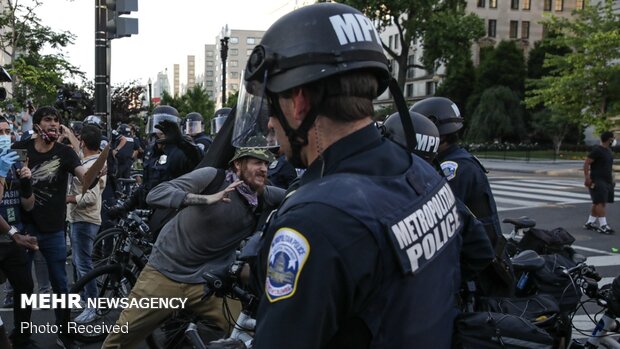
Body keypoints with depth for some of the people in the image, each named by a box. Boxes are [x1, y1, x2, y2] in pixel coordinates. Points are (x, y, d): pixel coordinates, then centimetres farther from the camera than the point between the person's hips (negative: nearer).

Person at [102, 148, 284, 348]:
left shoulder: (264, 198, -3)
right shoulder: (213, 177, -14)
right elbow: (155, 194, -24)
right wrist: (208, 199, -33)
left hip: (209, 284, 3)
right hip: (165, 272, -2)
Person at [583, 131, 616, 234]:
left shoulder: (609, 151, 16)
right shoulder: (597, 150, -12)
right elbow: (586, 163, -15)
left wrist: (611, 179, 19)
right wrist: (587, 178, -21)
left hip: (607, 181, 9)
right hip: (597, 181, -9)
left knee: (597, 203, 10)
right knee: (600, 202, -12)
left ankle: (590, 223, 16)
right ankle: (603, 226, -15)